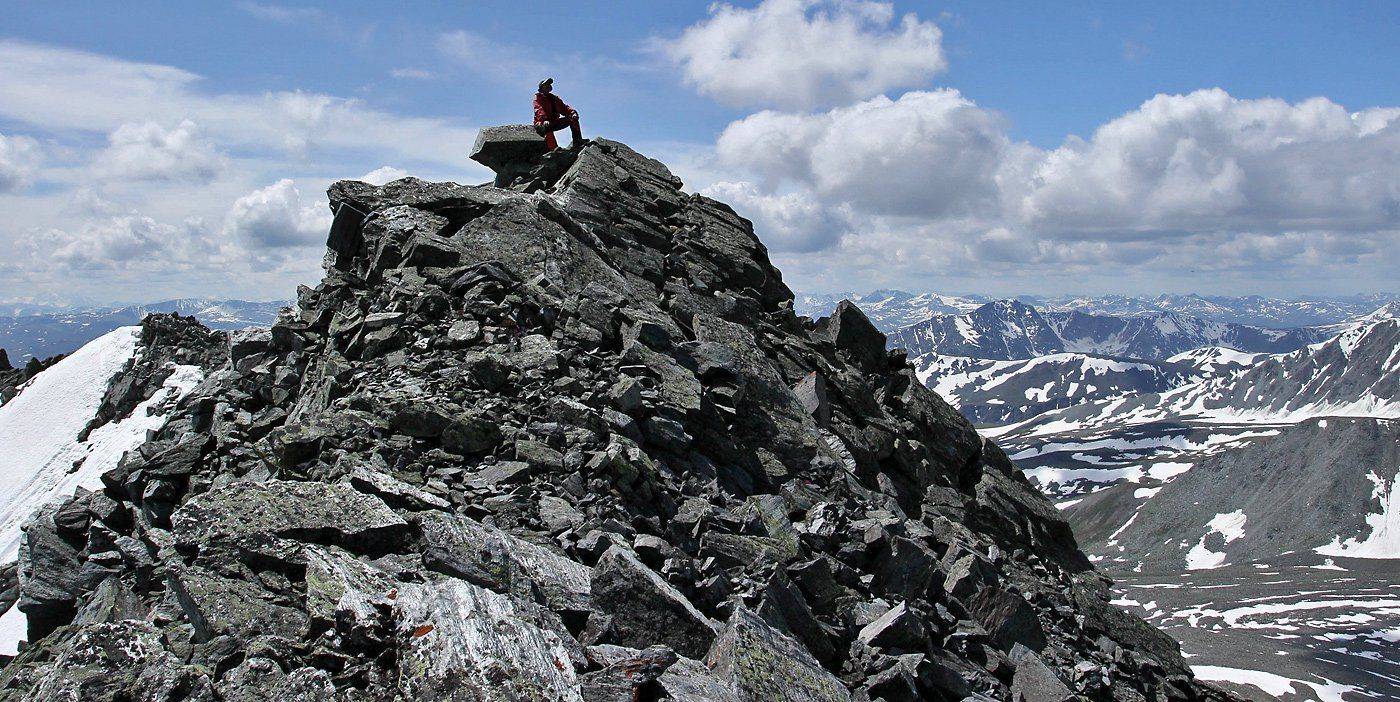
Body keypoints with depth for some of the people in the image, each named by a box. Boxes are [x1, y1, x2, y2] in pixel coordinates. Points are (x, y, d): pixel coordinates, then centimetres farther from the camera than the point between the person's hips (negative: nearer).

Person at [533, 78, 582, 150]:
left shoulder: (554, 98, 18)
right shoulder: (538, 97, 0)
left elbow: (563, 108, 8)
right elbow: (539, 110, -19)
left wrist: (573, 112, -15)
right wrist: (544, 120, -40)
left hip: (554, 123, 6)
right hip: (541, 124, -6)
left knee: (573, 119, -6)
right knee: (547, 126, -42)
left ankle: (577, 141, -12)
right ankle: (553, 148, -48)